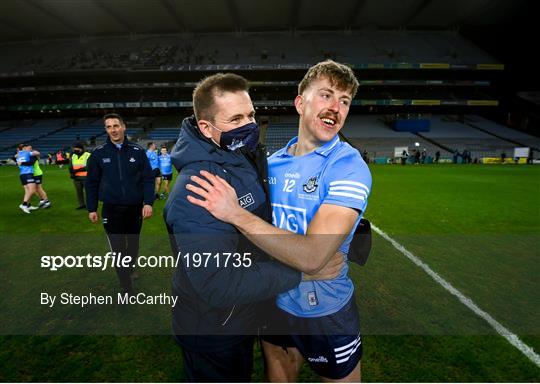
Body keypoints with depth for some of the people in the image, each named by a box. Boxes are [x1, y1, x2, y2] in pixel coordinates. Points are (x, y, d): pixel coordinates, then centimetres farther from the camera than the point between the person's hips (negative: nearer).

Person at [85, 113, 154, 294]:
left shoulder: (137, 151, -2)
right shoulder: (98, 153, -1)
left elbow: (148, 178, -1)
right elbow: (91, 183, 4)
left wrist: (148, 202, -10)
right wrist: (91, 208, 3)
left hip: (135, 208, 1)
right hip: (111, 210, -1)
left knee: (133, 244, 17)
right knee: (118, 249, 0)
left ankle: (130, 269, 46)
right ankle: (128, 289, 12)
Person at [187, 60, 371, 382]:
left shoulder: (349, 167, -21)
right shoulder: (273, 162, -2)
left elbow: (311, 256, -31)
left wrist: (236, 214, -30)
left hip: (326, 312, -4)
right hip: (274, 301, 5)